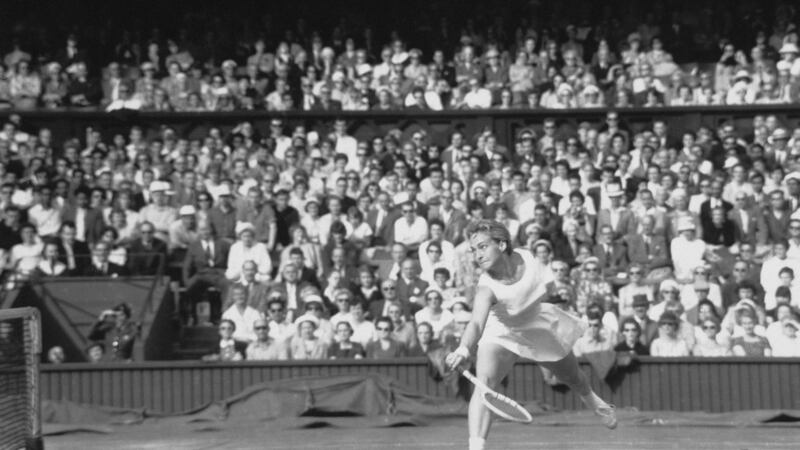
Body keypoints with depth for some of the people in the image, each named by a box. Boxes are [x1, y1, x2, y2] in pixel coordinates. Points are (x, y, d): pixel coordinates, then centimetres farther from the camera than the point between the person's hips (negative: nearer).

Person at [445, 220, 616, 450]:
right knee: (484, 383, -31)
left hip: (540, 326, 4)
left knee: (574, 378, 27)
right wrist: (464, 349, -72)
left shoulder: (526, 257, -29)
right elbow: (476, 324, -56)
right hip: (501, 334, -4)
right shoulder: (487, 288, -38)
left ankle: (592, 400, 63)